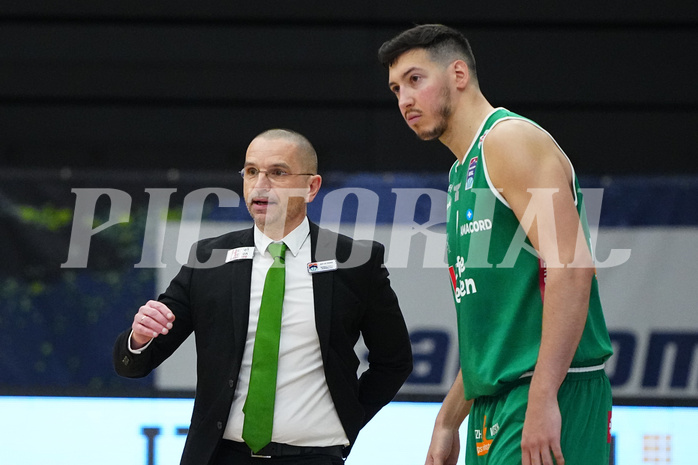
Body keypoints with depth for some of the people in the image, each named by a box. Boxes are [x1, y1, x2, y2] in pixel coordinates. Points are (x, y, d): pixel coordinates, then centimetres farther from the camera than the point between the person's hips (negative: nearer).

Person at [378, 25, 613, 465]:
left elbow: (571, 267, -20)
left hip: (552, 396, -10)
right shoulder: (464, 173, 22)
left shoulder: (510, 140, -8)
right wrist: (448, 422, 24)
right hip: (494, 405, 10)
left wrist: (542, 397, -27)